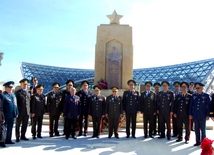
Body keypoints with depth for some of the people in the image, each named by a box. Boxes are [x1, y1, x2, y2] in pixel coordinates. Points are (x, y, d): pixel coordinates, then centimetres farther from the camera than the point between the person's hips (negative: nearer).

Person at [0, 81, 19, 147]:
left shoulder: (13, 95, 14)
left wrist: (16, 113, 15)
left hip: (12, 116, 7)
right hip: (5, 116, -7)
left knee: (10, 128, 14)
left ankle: (8, 140, 25)